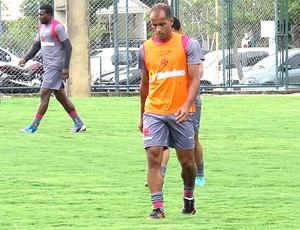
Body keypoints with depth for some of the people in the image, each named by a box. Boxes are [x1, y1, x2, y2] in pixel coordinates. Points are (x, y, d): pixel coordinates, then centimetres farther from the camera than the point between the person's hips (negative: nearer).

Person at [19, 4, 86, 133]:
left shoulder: (57, 28, -12)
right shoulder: (41, 27, 15)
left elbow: (68, 47, -14)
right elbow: (37, 45, 24)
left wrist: (65, 67, -19)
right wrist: (25, 59, 11)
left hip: (56, 67, -9)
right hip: (48, 67, 9)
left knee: (44, 94, -12)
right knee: (60, 96, 10)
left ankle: (33, 127, -12)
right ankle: (79, 124, 16)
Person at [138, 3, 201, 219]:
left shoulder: (188, 44, -2)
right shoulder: (145, 48, 7)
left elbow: (194, 79, -6)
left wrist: (186, 105, -20)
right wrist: (142, 116, 20)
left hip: (181, 113, -2)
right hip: (154, 112, 2)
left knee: (187, 161, 6)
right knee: (153, 157, -12)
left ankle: (189, 196, 33)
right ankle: (158, 207, -11)